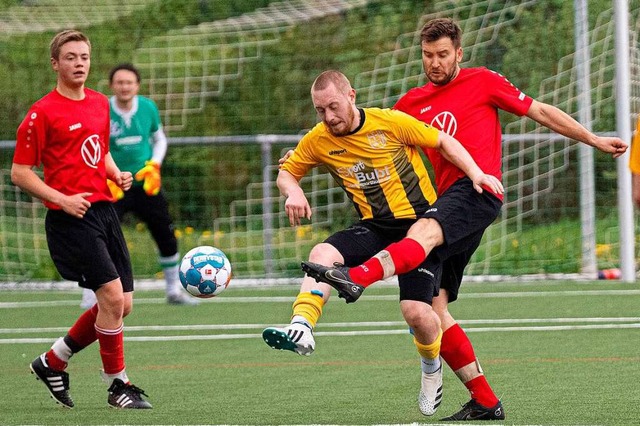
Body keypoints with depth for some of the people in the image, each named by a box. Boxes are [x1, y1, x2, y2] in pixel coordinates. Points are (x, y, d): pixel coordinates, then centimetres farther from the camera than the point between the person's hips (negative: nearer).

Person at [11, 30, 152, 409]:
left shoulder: (100, 103, 13)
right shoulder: (42, 113, -8)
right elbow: (19, 173, -6)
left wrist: (116, 174, 8)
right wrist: (61, 199, -16)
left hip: (104, 208, 8)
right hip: (71, 218, -8)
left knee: (122, 305, 6)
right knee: (112, 296, -15)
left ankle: (52, 362, 22)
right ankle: (118, 384, 0)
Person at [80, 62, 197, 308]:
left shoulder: (148, 108, -2)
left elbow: (160, 139, 14)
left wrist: (154, 164, -3)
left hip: (146, 184, 4)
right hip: (113, 186, -4)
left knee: (167, 236, 9)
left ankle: (174, 291, 27)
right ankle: (90, 297, -8)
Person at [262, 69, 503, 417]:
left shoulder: (391, 123, -14)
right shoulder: (318, 141, -4)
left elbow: (443, 142, -3)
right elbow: (286, 172, 11)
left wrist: (475, 174, -13)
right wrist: (294, 192, -12)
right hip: (374, 227, 3)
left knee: (416, 312, -13)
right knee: (322, 254, -26)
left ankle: (432, 368, 19)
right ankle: (301, 330, -39)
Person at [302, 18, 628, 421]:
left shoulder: (482, 81, 9)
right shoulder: (412, 103, 22)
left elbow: (541, 112, 15)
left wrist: (594, 140, 15)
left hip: (477, 189, -7)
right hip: (444, 203, 7)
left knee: (423, 232, -37)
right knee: (432, 307, -4)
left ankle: (356, 278, -65)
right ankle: (485, 403, 1)